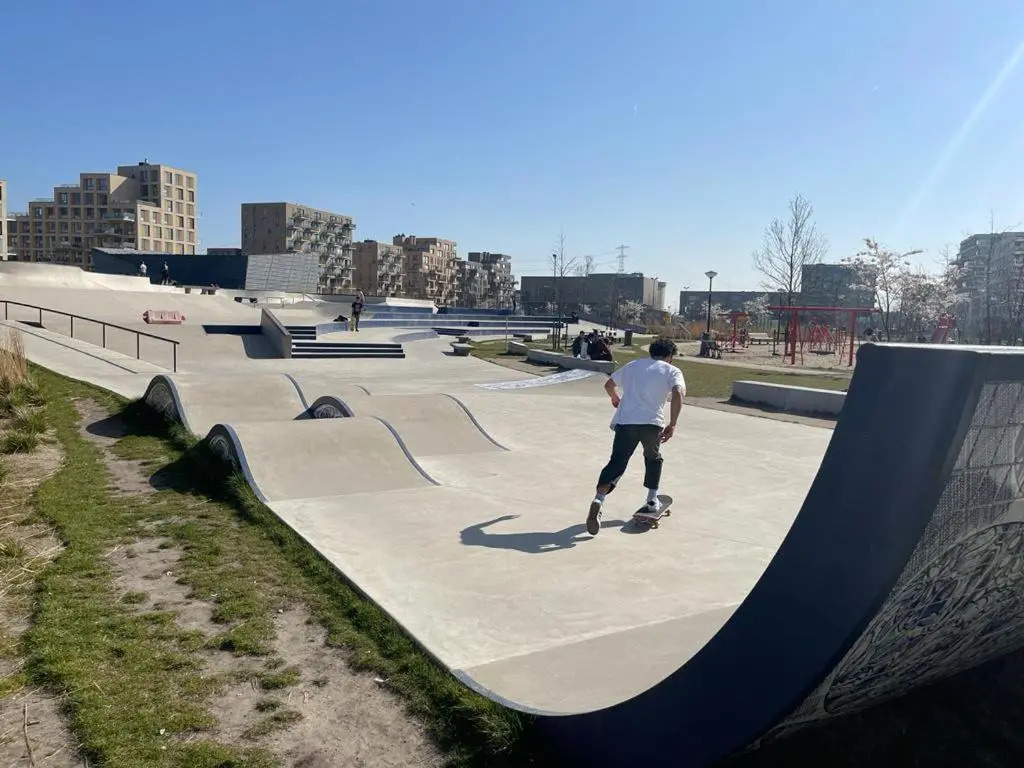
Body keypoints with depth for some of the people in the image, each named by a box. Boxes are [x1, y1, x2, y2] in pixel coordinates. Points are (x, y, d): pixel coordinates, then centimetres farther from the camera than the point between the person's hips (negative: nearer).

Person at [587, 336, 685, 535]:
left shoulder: (632, 366, 22)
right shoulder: (672, 371, 11)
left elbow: (609, 384, 31)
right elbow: (678, 393, -9)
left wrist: (615, 398, 52)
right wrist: (672, 425, -10)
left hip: (625, 421, 2)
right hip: (652, 422, -1)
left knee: (617, 462, -1)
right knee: (653, 458, 26)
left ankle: (599, 499, -23)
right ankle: (652, 500, 29)